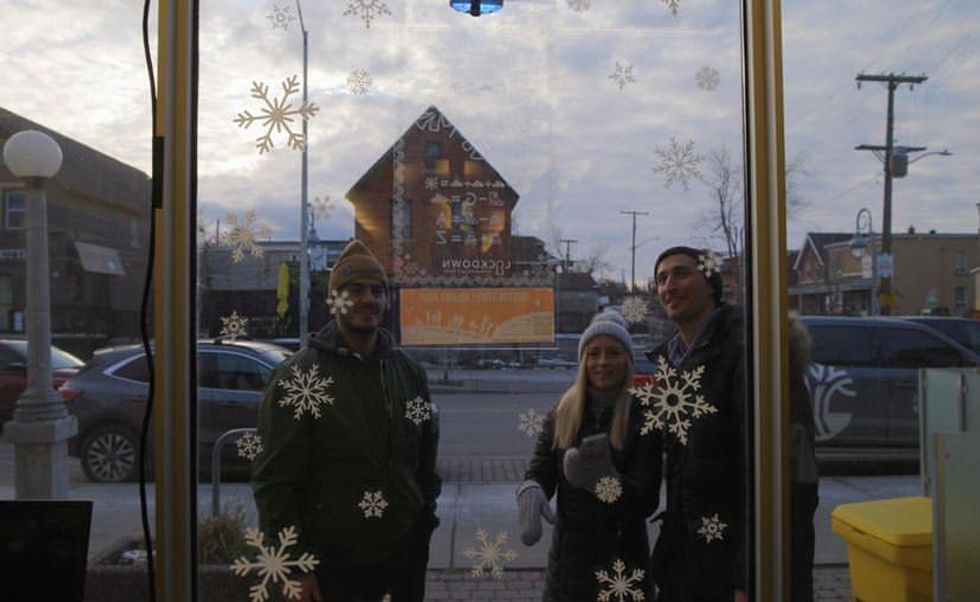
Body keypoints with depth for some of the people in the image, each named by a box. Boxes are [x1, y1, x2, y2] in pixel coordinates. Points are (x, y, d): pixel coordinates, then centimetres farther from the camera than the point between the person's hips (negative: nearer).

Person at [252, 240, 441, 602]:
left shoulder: (409, 373, 7)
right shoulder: (299, 377, -9)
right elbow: (274, 481, -11)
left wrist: (424, 524, 12)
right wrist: (295, 565, -13)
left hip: (405, 554, 5)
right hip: (334, 562, -4)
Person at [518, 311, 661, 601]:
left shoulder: (642, 417, -8)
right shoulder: (562, 414, 4)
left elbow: (646, 501, -12)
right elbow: (538, 471, -2)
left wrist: (605, 478, -31)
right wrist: (530, 492, -25)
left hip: (622, 565, -3)